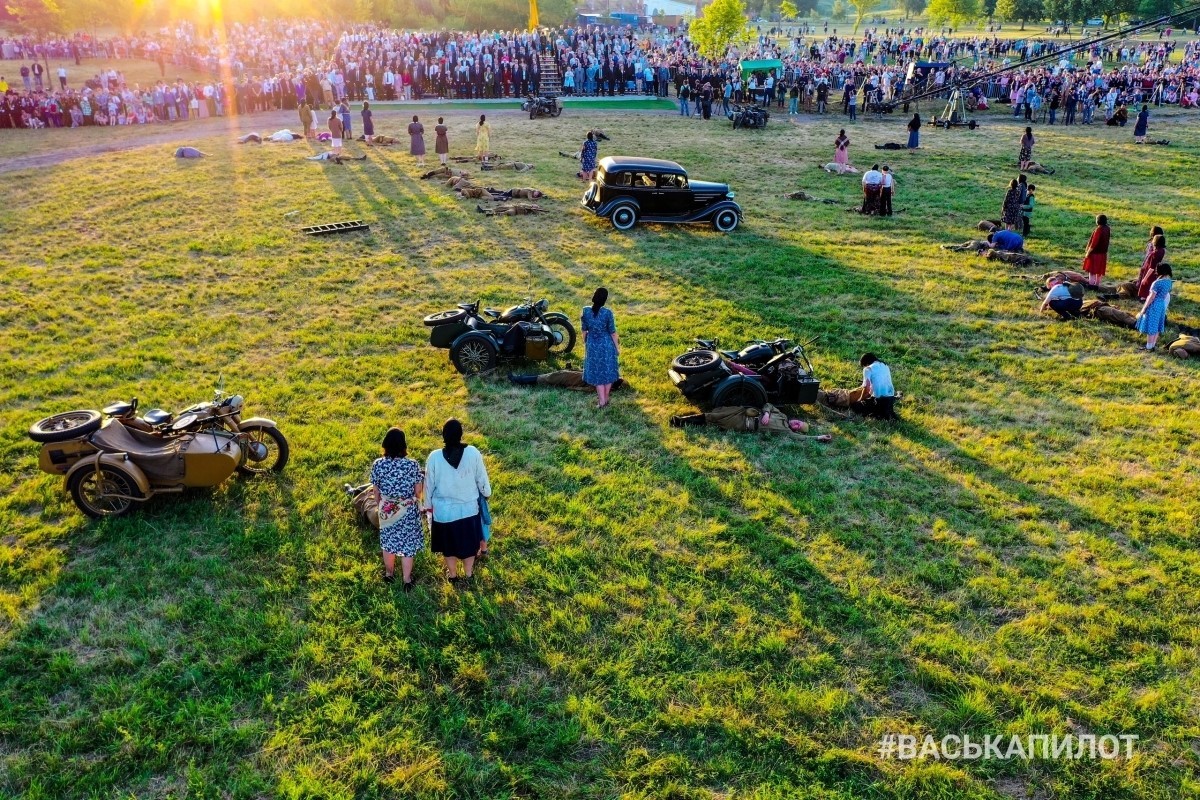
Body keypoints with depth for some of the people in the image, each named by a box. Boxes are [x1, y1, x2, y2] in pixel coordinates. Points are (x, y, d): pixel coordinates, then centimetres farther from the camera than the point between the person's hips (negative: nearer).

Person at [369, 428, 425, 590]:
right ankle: (407, 581, 25)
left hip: (386, 510, 2)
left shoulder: (377, 464, -15)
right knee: (407, 544, 13)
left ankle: (389, 574, 42)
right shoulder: (412, 465, -22)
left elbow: (376, 491, -3)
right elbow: (418, 491, -11)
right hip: (408, 511, -2)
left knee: (388, 541, 23)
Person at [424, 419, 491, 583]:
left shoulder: (434, 457, -19)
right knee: (469, 542, 23)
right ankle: (468, 573, 39)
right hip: (468, 507, 1)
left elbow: (429, 484, -7)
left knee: (449, 544, 21)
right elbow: (481, 477, -4)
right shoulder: (473, 453, -18)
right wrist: (486, 493, 16)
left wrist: (428, 505, 9)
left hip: (444, 509, -1)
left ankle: (452, 575, 39)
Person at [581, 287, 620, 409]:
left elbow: (584, 330, -2)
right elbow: (612, 332, -11)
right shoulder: (607, 312, -20)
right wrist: (617, 347, 2)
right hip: (606, 345, -2)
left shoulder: (586, 310, -12)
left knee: (597, 373, 13)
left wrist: (585, 344, 14)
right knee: (608, 371, 17)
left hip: (592, 345, 2)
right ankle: (605, 398, 28)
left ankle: (602, 401, 15)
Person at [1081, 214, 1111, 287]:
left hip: (1095, 253, -8)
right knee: (1099, 270, 15)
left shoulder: (1099, 229, -23)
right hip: (1102, 253, 8)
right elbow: (1105, 242, 11)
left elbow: (1094, 242, -22)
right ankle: (1097, 284, 22)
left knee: (1092, 270, 1)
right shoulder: (1106, 229, 2)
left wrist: (1088, 252, -14)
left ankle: (1091, 284, 3)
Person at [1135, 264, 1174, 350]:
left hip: (1154, 305, -8)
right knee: (1156, 326, 16)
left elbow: (1151, 297, -21)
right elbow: (1166, 295, 12)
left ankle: (1149, 347, 6)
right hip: (1162, 305, 8)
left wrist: (1144, 308, -14)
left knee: (1151, 327, 0)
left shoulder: (1157, 283, -23)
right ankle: (1153, 345, 23)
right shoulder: (1169, 282, 3)